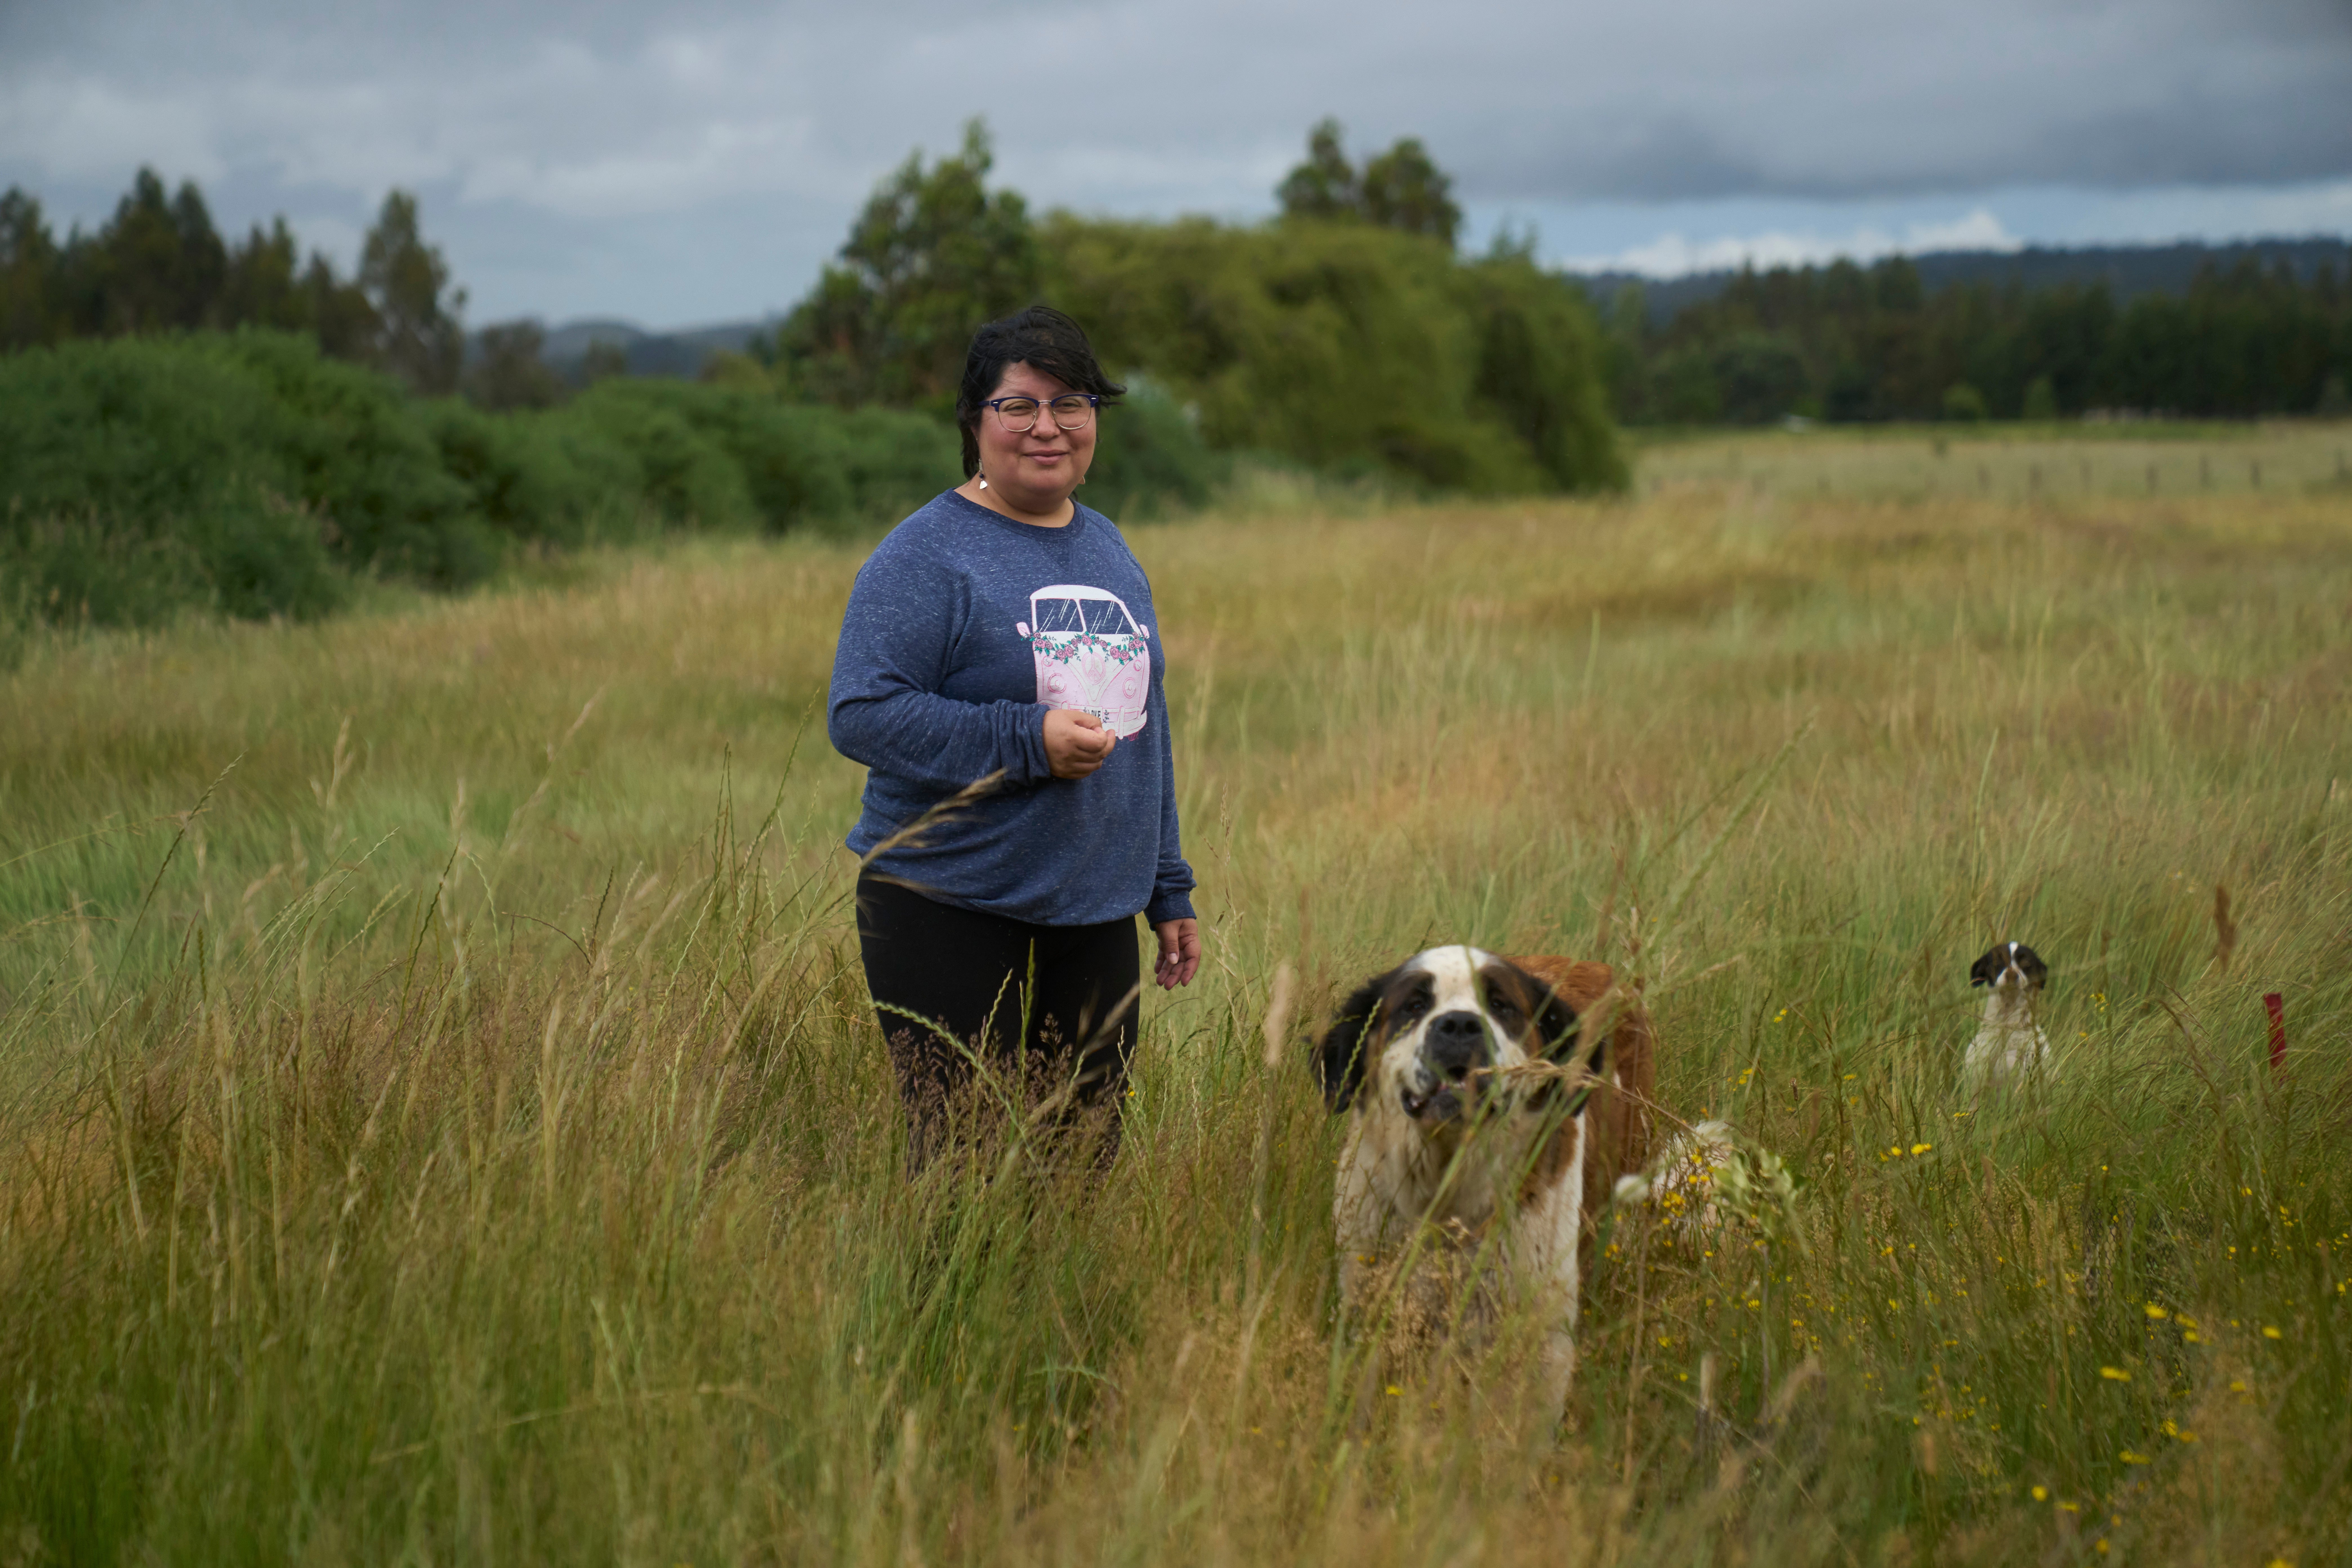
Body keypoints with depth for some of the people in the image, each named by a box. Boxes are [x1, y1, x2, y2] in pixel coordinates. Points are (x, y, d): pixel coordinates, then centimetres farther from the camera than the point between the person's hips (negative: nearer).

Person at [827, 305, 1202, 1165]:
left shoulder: (1108, 549, 14)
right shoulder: (928, 555, -8)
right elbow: (859, 713, -16)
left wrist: (1170, 892, 19)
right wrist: (1026, 740, -23)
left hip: (1093, 920, 6)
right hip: (952, 919, -6)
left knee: (1089, 1153, 9)